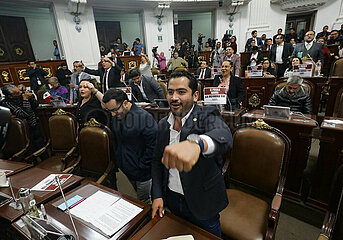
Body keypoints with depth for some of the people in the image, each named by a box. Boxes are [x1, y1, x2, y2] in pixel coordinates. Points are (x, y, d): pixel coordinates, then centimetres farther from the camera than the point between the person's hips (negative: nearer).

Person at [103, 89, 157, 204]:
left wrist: (141, 166, -16)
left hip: (143, 173, -6)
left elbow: (153, 146, -23)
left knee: (144, 203, 11)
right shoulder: (116, 117, 0)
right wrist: (119, 162, 11)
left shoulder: (144, 118, -24)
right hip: (127, 170, 6)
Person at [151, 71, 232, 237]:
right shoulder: (163, 124, -3)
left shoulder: (207, 116, -18)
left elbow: (224, 135, -41)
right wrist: (157, 195, -2)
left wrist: (196, 143, -63)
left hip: (202, 204, -3)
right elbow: (157, 161, 5)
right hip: (171, 199, 4)